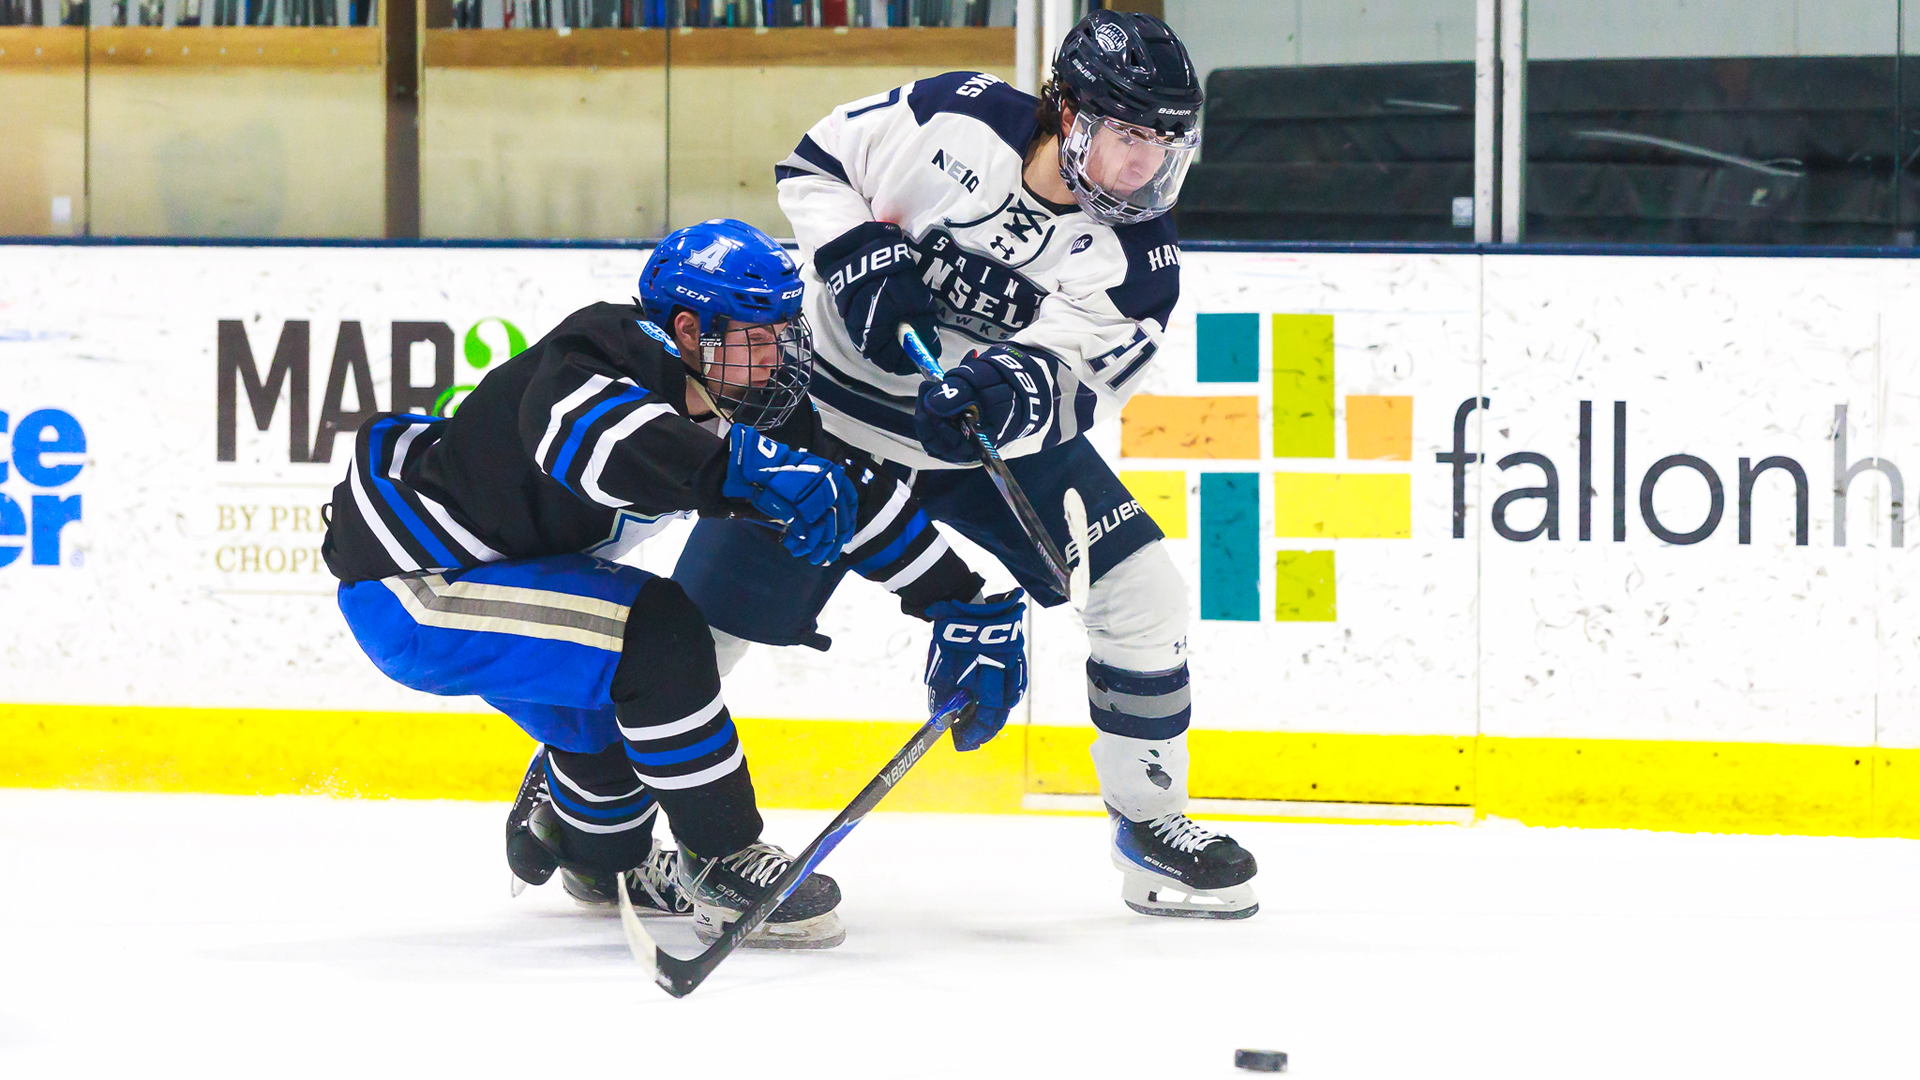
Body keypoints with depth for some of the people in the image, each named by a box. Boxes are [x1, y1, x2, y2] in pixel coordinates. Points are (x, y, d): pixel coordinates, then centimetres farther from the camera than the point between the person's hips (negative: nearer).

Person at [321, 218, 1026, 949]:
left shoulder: (739, 401, 0)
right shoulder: (613, 349, -27)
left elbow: (856, 494, 9)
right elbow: (574, 424, -51)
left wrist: (965, 605, 7)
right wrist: (741, 471, -59)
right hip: (404, 586, -10)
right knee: (654, 630, -24)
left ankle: (591, 843, 50)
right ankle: (724, 869, -15)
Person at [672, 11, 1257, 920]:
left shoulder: (1138, 256, -15)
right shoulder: (959, 119, -20)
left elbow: (1077, 387, -23)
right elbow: (815, 164, -7)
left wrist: (1020, 388, -45)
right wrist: (861, 259, -23)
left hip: (998, 433, 3)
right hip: (836, 403, -3)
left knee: (1142, 592, -8)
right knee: (710, 612, -5)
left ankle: (1148, 820, 10)